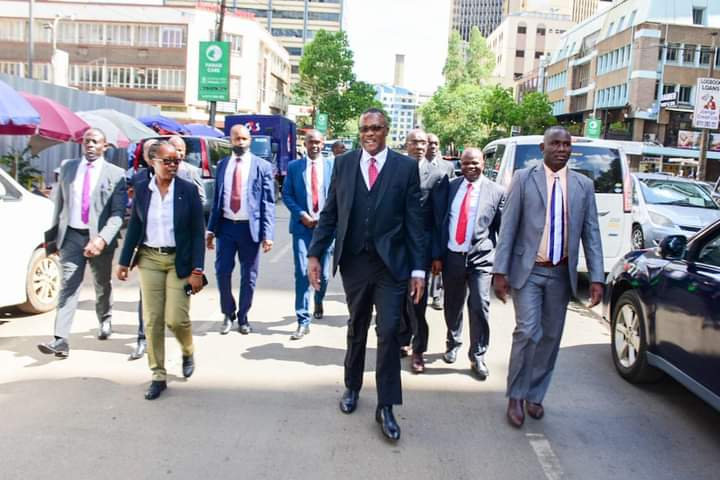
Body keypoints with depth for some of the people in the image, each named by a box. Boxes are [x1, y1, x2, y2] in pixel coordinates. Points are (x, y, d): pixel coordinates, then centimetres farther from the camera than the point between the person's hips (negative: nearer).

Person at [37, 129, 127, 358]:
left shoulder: (116, 174, -6)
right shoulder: (67, 168, 7)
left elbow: (117, 214, -13)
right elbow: (59, 203, 13)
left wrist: (101, 239, -25)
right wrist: (54, 235, 10)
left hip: (99, 238, -2)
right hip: (71, 236, 2)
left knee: (102, 285, 16)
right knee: (68, 286, -7)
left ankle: (105, 319, 43)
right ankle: (61, 341, -10)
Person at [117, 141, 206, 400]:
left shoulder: (188, 190, -6)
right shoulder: (141, 189, 2)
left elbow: (198, 232, -5)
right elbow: (134, 226, 9)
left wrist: (197, 270, -11)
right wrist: (124, 261, 7)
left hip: (179, 260, -2)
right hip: (149, 259, 3)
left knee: (176, 318, -6)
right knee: (152, 320, 4)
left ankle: (188, 352, 28)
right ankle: (158, 376, 17)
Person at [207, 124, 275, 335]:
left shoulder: (262, 166, -1)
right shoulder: (222, 165, 9)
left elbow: (268, 202, -4)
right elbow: (217, 198, 12)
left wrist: (267, 233, -11)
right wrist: (211, 228, 8)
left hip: (250, 228, -2)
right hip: (226, 226, 2)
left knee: (249, 276, 7)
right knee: (222, 272, 1)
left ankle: (243, 317, 23)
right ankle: (228, 314, 22)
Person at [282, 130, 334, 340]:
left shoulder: (333, 167, 5)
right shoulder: (294, 167, 5)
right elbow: (286, 195, 4)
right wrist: (301, 214, -10)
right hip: (302, 226, -1)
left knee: (323, 273, 10)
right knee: (302, 273, -7)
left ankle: (318, 301, 42)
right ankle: (303, 321, -2)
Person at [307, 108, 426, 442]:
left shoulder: (406, 167, -2)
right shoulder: (343, 164, 4)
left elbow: (414, 220, -2)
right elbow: (329, 213, 6)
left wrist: (418, 268, -5)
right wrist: (315, 254, 0)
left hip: (391, 263, -2)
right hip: (353, 261, 2)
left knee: (389, 332, -3)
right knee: (356, 329, 17)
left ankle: (386, 406, 10)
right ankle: (352, 387, 37)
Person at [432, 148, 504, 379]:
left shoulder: (496, 191, 1)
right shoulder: (451, 187, 5)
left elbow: (502, 228, 3)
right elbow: (441, 222, 6)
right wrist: (437, 255, 2)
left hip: (480, 257, -2)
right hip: (452, 256, 2)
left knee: (480, 305, -7)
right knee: (453, 305, 14)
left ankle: (477, 356, 8)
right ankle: (453, 344, 36)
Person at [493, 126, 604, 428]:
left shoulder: (583, 185, 6)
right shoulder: (524, 178, -1)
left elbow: (591, 233, 5)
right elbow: (508, 226, -4)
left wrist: (596, 277, -2)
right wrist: (500, 271, -9)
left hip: (561, 274, 3)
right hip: (528, 270, -3)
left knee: (550, 338, 10)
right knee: (527, 332, -10)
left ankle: (535, 395, 27)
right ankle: (516, 397, 8)